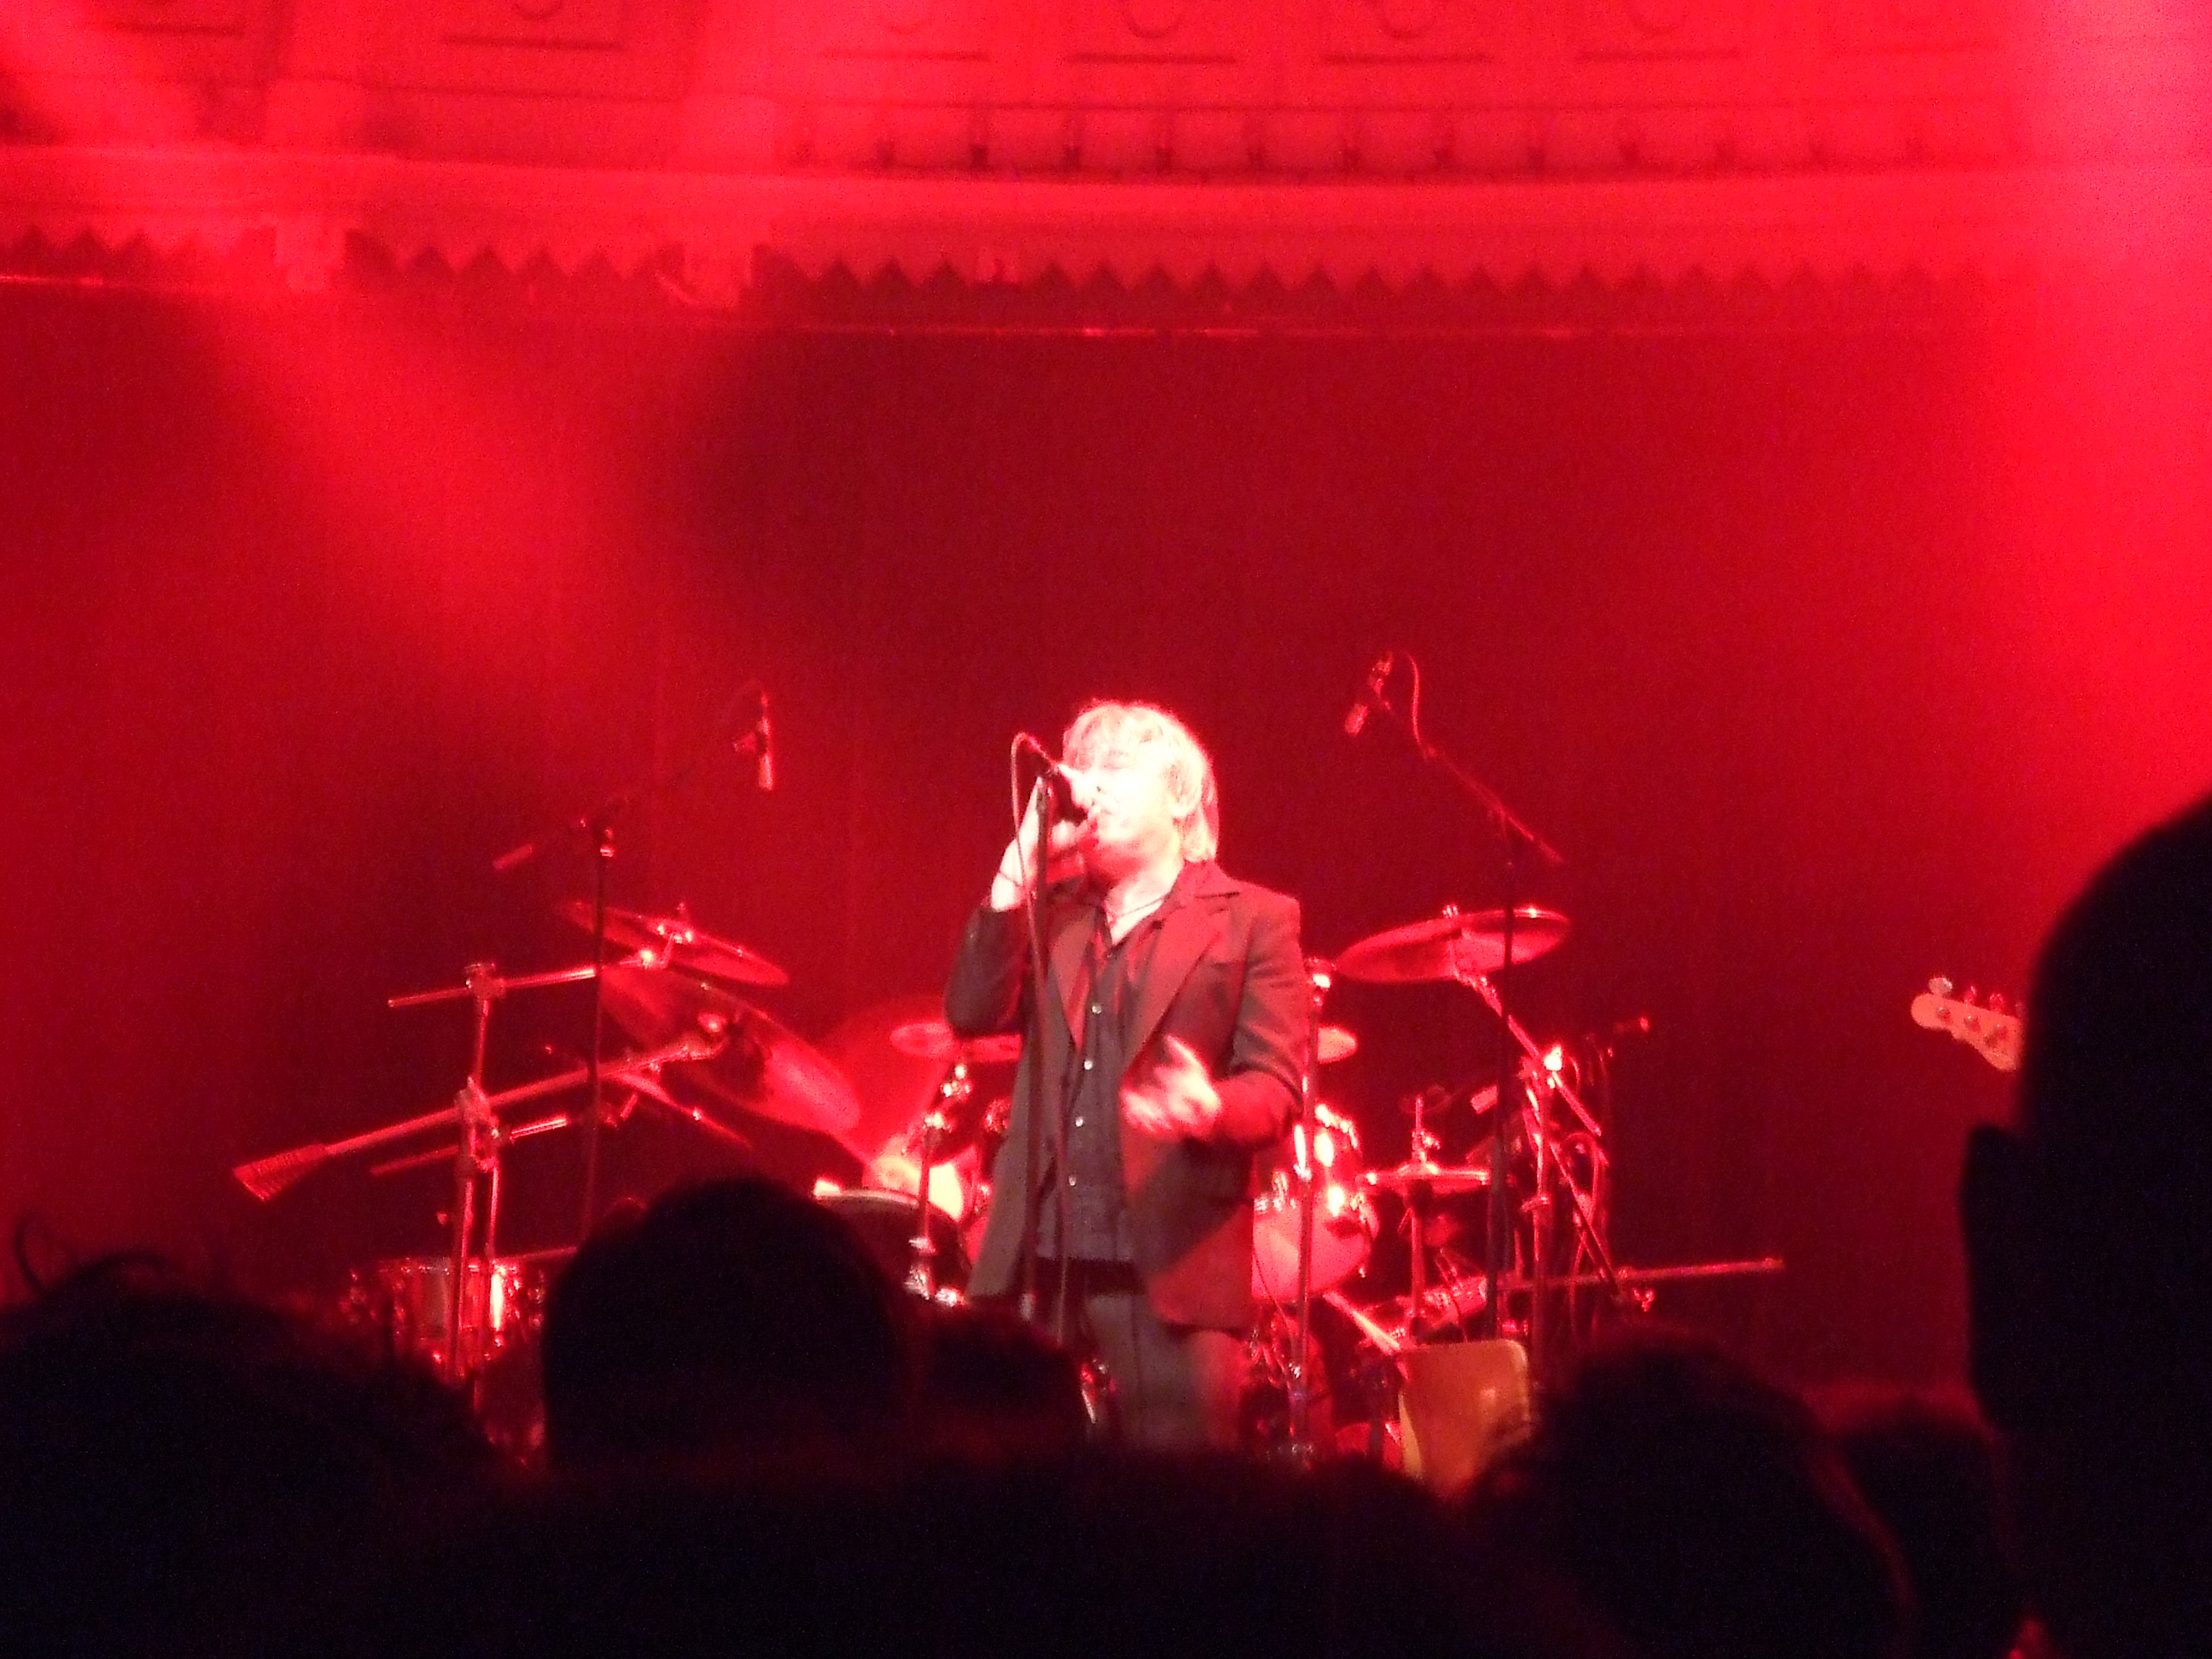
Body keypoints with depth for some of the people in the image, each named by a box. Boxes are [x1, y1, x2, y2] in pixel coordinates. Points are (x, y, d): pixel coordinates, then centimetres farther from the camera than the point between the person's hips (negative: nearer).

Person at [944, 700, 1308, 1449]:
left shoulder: (1254, 920, 6)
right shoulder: (1053, 914, 21)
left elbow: (1275, 1086, -3)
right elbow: (974, 1013, 4)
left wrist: (1210, 1108, -27)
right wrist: (1021, 866, -1)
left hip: (1171, 1266, -4)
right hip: (1038, 1258, 4)